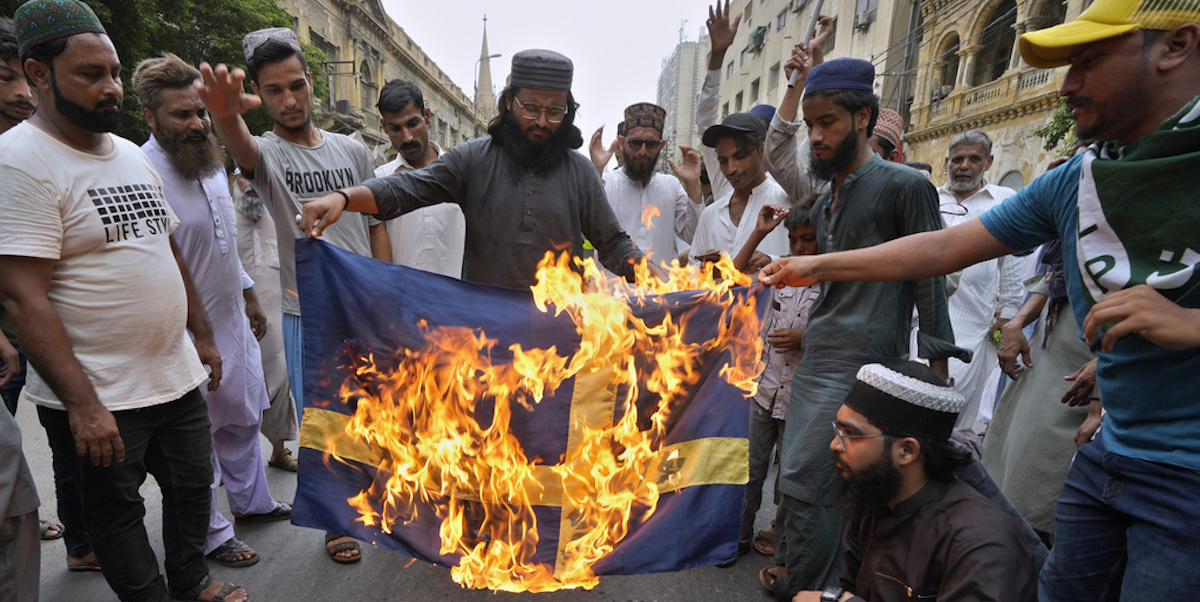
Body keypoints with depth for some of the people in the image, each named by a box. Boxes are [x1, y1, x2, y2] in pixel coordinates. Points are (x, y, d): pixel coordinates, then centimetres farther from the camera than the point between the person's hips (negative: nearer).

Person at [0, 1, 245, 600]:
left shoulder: (132, 155, 9)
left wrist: (202, 334, 15)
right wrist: (81, 403, -23)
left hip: (178, 376, 7)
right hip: (99, 397, -7)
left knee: (192, 484, 19)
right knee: (116, 511, 12)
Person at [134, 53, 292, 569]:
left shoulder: (211, 161, 6)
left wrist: (249, 294, 20)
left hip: (232, 318, 8)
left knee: (243, 416, 22)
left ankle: (250, 501, 42)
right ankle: (212, 533, 28)